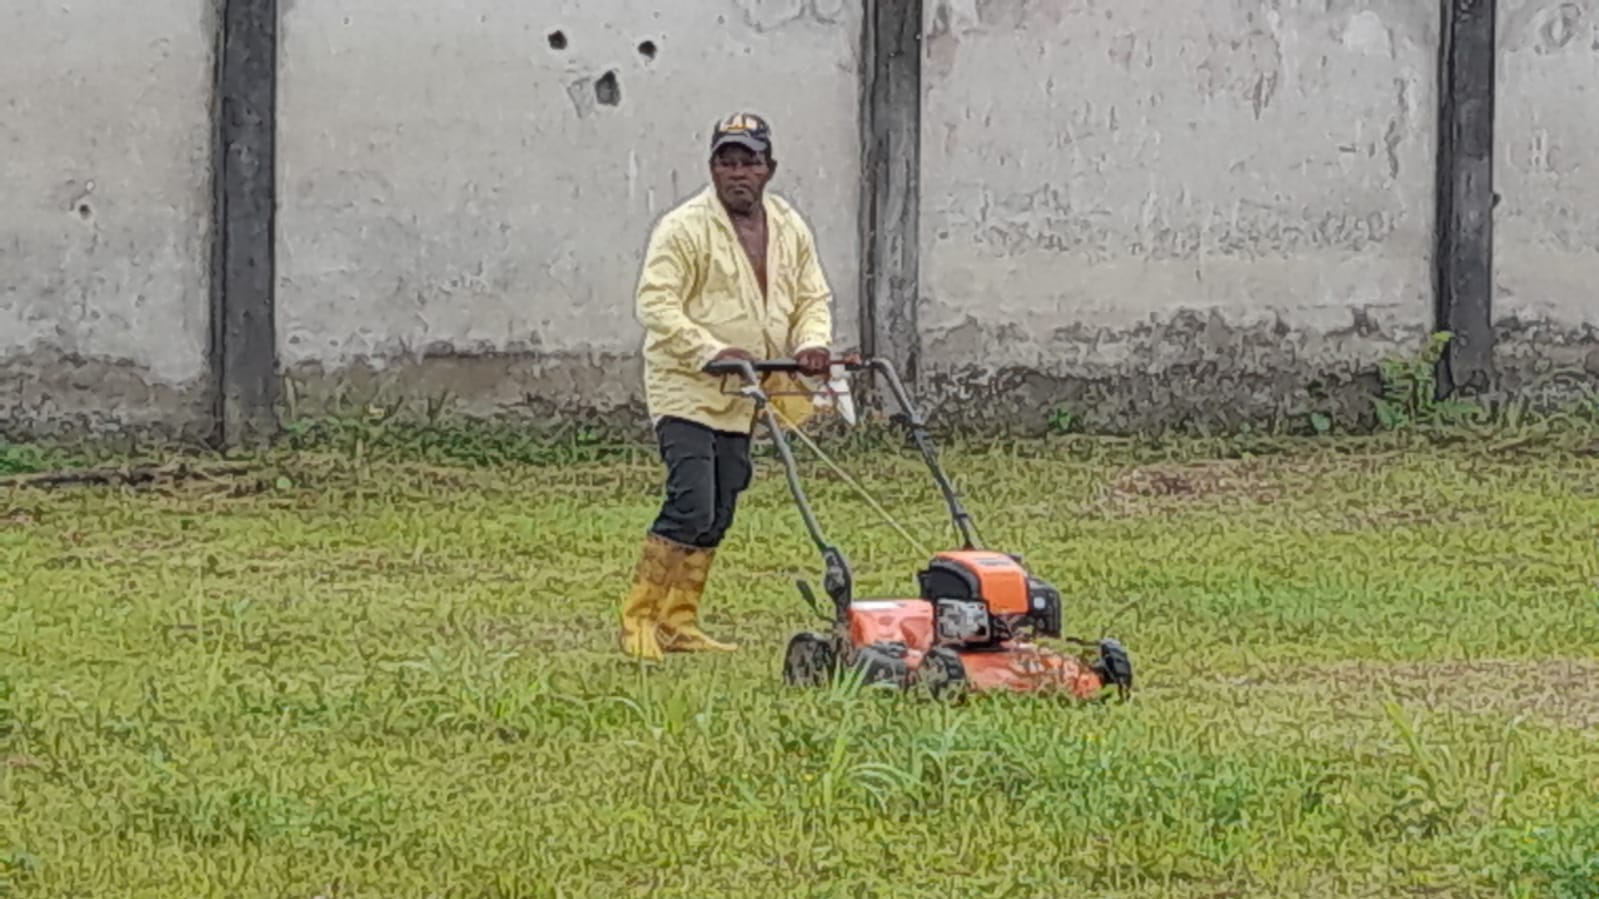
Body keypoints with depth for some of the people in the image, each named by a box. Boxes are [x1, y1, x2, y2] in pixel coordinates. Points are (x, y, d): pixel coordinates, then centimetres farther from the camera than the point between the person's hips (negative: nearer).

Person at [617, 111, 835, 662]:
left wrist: (811, 344, -9)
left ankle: (678, 624, 16)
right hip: (686, 391, -7)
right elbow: (656, 304, -18)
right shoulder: (683, 229, -12)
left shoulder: (791, 229, 9)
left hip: (741, 398, 7)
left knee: (717, 518, 8)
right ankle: (638, 620, -8)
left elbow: (812, 298, 13)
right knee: (691, 507, -16)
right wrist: (711, 352, -30)